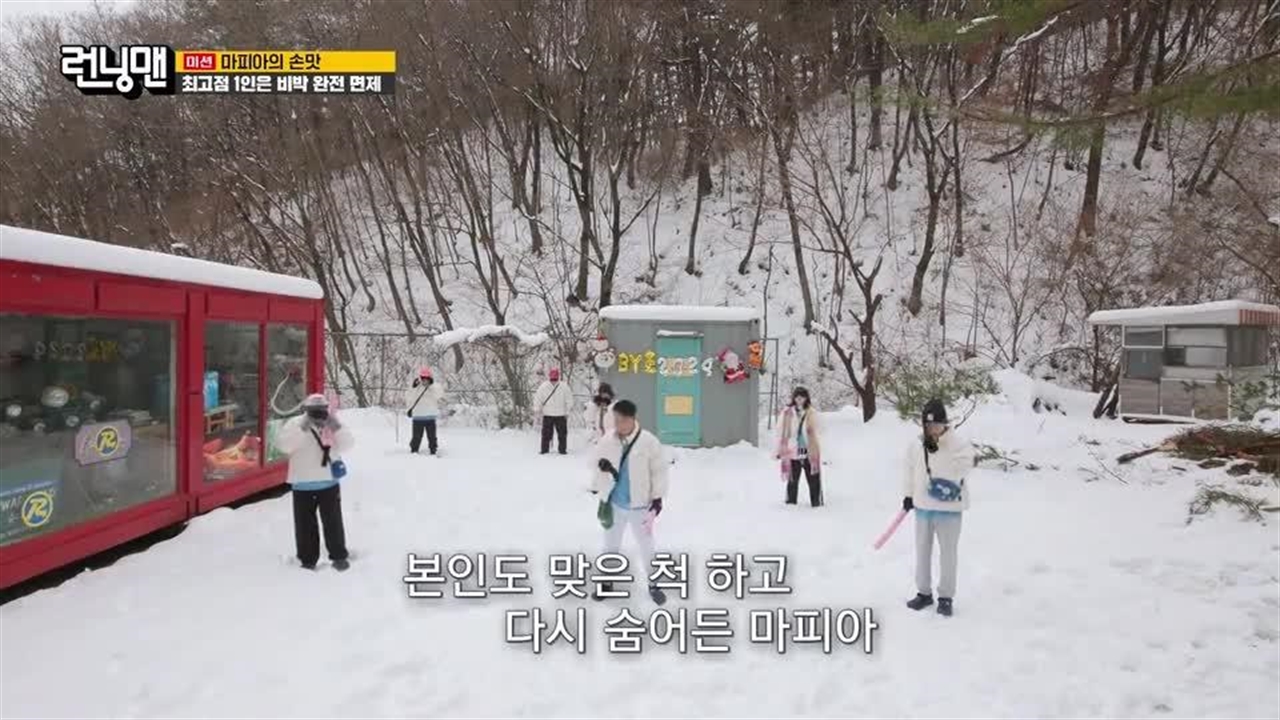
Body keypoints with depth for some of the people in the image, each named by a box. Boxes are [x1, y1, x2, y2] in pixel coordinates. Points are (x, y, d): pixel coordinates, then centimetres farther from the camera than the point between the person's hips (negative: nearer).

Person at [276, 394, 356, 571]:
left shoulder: (333, 423, 0)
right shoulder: (295, 424, -7)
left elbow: (347, 445, -7)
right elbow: (283, 445, -20)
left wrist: (337, 428, -22)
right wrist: (302, 429, -29)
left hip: (329, 482, 1)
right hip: (302, 485, -1)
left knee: (333, 521, 9)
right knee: (305, 524, 8)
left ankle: (339, 556, 21)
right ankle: (308, 560, 20)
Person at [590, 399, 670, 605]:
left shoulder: (649, 441, -16)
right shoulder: (605, 442, -8)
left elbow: (659, 470, -8)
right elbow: (599, 467, 7)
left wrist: (657, 497, -7)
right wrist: (598, 493, 5)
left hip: (640, 504, -3)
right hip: (613, 503, 3)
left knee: (646, 545, 10)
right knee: (611, 544, 18)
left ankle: (653, 584, 28)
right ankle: (607, 582, 36)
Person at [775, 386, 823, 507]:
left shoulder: (811, 413, -1)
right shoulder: (787, 413, 0)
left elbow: (815, 434, 2)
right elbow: (782, 433, 6)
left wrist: (817, 451, -1)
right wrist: (780, 450, 5)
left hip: (809, 452, 0)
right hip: (792, 452, 1)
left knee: (813, 479, 1)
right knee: (793, 479, 9)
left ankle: (816, 502, 10)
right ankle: (790, 502, 21)